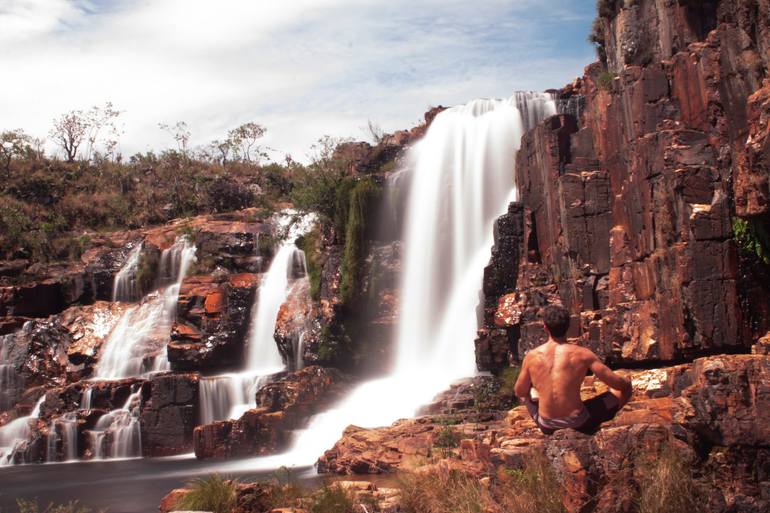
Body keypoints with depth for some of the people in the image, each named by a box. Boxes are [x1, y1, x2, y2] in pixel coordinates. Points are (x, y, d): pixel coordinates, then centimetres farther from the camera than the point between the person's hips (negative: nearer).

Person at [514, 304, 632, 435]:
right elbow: (616, 383, -9)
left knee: (524, 391, 33)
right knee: (625, 389, 12)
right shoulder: (582, 354, -15)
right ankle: (589, 425, 16)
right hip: (578, 422, -3)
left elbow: (519, 392, 4)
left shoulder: (532, 356, -10)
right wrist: (626, 382, 15)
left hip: (547, 425, 3)